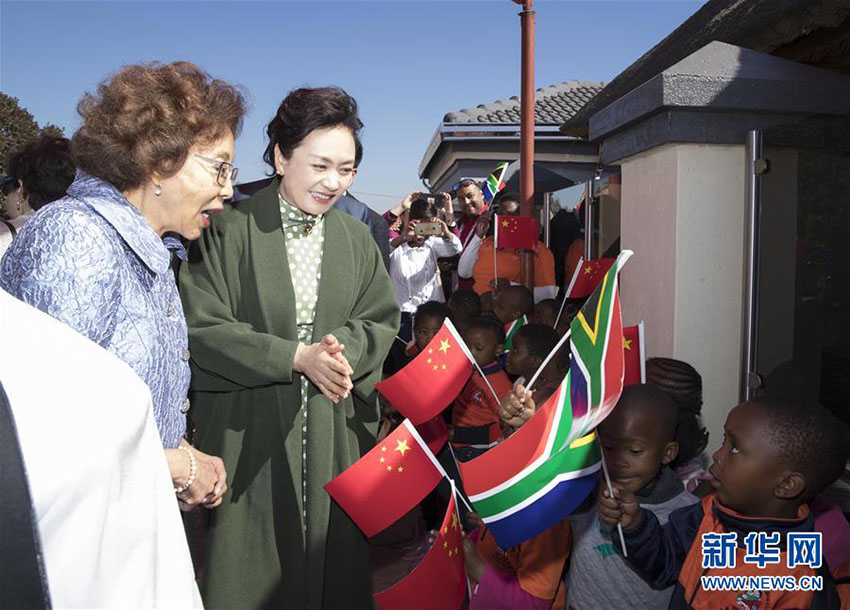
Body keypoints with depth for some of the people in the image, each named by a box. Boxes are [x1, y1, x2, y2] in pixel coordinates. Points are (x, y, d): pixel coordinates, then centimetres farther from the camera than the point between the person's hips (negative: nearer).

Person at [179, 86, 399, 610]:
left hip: (333, 433, 3)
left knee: (331, 558, 14)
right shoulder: (231, 232, -7)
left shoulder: (357, 239, 6)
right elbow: (203, 328, -12)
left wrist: (344, 349, -16)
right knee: (250, 566, 8)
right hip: (249, 430, -3)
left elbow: (382, 320, 5)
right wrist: (296, 358, -19)